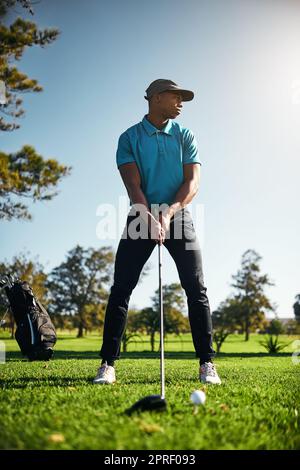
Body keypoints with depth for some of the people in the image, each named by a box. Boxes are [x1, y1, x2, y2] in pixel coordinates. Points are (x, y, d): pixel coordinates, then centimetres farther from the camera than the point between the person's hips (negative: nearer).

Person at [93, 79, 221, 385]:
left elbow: (193, 181, -2)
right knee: (121, 288, -6)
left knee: (196, 288, -7)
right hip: (142, 217, -1)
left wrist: (169, 212, -19)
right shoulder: (130, 138, 4)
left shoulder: (184, 136, 10)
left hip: (178, 215, 1)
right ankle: (108, 363, 1)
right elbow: (133, 184, -8)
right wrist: (151, 219, -25)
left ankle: (207, 363, 0)